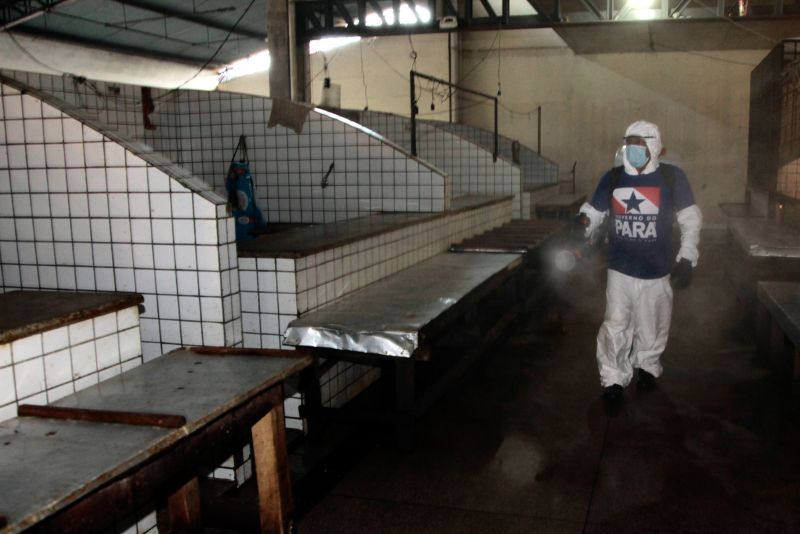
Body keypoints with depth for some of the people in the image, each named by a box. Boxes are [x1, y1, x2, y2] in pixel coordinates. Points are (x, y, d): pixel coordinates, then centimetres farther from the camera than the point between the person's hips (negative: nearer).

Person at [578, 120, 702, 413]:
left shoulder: (672, 177, -7)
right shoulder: (612, 178, -1)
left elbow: (691, 220, -2)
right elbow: (593, 213, 7)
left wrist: (686, 258, -9)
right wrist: (584, 223, -17)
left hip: (657, 271, 0)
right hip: (620, 269, 1)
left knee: (652, 327, 14)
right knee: (615, 326, -3)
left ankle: (647, 365, 40)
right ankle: (612, 380, 12)